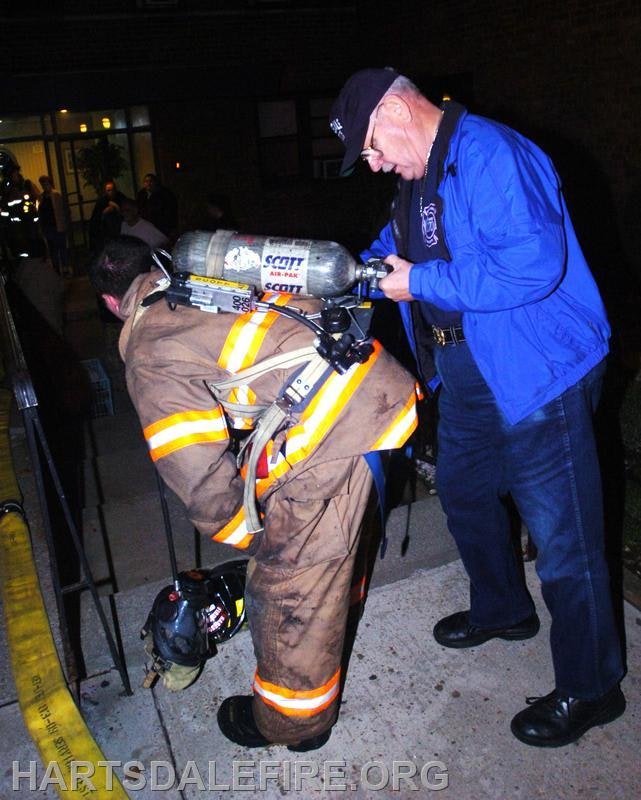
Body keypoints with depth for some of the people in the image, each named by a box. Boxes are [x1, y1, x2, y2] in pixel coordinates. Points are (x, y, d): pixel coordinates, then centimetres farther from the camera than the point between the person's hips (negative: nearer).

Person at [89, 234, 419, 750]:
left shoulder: (148, 354, 0)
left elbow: (196, 472, -7)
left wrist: (250, 536, 12)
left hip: (333, 430, -8)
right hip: (382, 383, 9)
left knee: (290, 585, 12)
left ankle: (292, 721, 35)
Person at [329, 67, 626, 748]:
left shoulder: (490, 156, -20)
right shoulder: (418, 176, 12)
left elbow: (533, 263, -30)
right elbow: (394, 248, 24)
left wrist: (422, 283, -23)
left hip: (537, 378, -10)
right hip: (467, 378, 10)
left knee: (562, 538, 0)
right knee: (463, 492, 23)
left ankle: (590, 690, 21)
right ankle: (502, 610, 48)